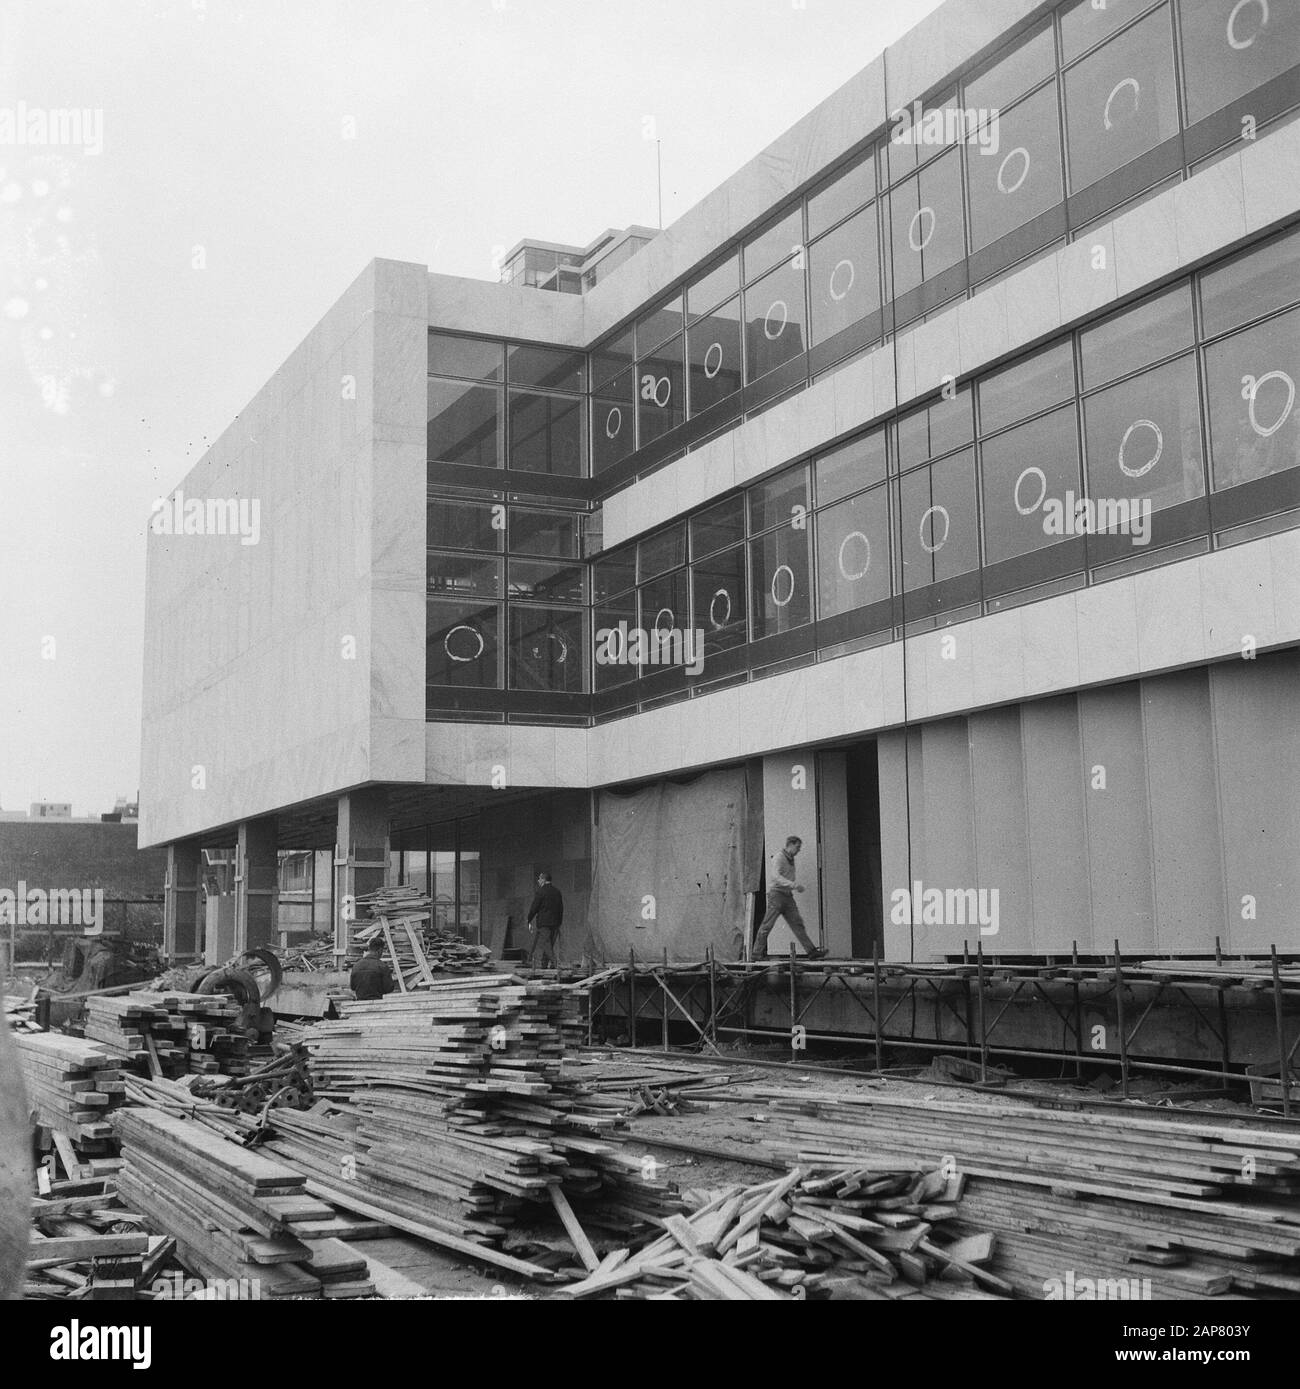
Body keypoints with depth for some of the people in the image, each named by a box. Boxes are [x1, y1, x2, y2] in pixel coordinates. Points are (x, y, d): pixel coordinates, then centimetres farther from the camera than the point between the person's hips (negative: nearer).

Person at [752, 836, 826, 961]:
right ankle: (757, 953, 1)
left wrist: (797, 886, 13)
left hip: (788, 895, 8)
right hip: (776, 893, -8)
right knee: (767, 925, -5)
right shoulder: (779, 857, -9)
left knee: (797, 924, 1)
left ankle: (811, 952, -4)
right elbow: (776, 876, -22)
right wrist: (793, 885, -31)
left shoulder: (791, 859, 18)